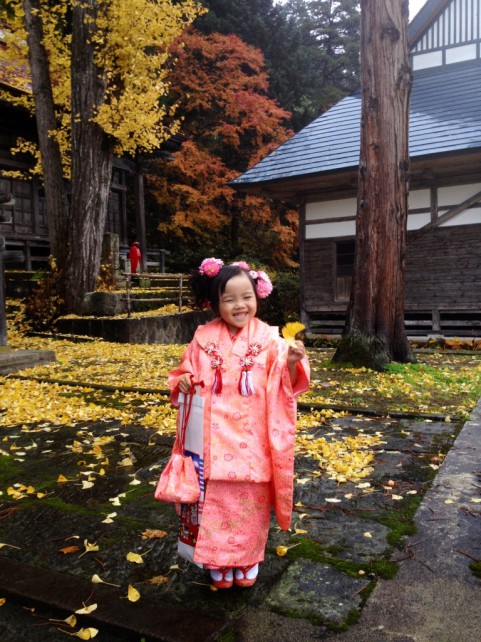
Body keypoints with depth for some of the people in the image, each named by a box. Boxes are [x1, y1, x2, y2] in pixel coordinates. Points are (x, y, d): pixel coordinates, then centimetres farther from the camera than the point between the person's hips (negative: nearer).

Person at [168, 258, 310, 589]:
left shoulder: (268, 337, -5)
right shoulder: (204, 338, -1)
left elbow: (286, 382, -10)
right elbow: (187, 372, 10)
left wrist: (293, 362, -31)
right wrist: (182, 382, -12)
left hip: (253, 437, -1)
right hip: (217, 434, 1)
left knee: (252, 497, 13)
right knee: (217, 498, 10)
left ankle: (249, 558, 36)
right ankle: (220, 560, 32)